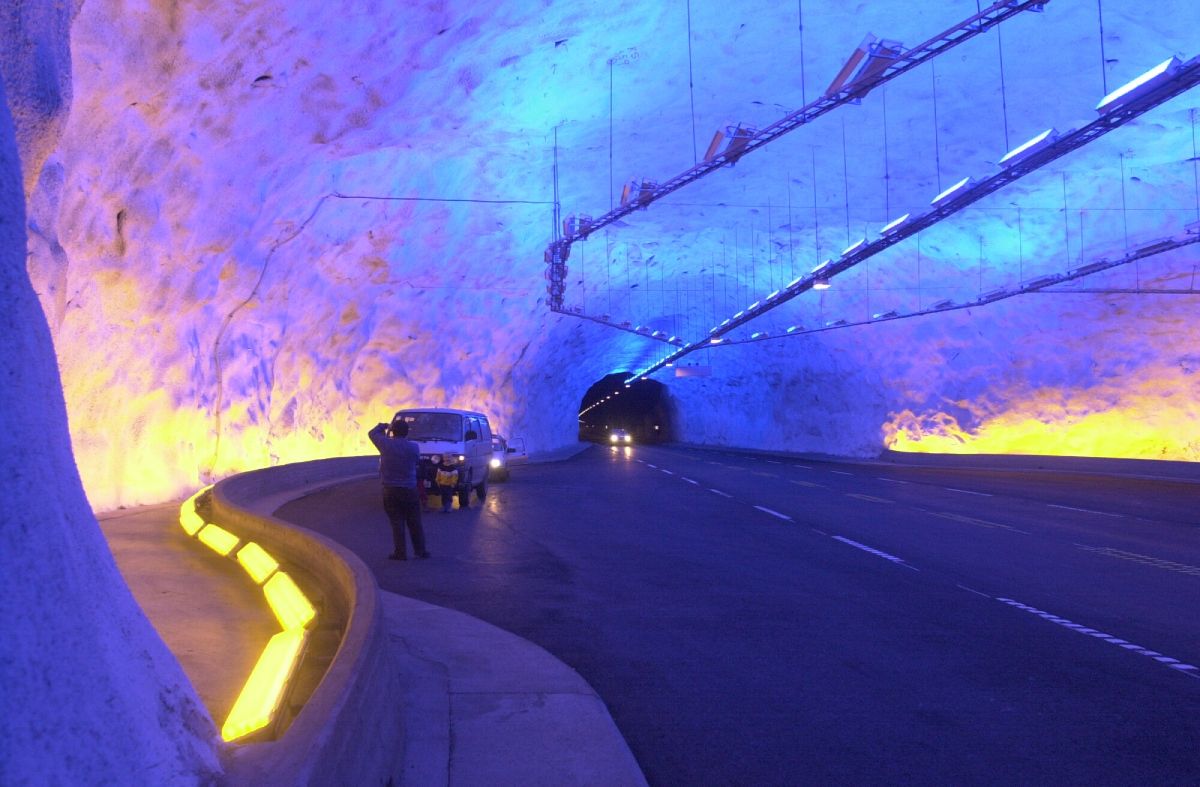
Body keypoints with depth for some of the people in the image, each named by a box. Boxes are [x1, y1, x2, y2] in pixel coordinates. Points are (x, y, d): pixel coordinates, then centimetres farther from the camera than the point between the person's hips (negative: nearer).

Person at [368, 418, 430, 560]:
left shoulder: (386, 444, -8)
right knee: (414, 522, 11)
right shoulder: (413, 447, -6)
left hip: (390, 490, -1)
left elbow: (372, 433, 8)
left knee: (397, 522, 4)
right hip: (409, 490, 1)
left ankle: (400, 553, 4)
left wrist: (383, 426, 25)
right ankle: (420, 550, 18)